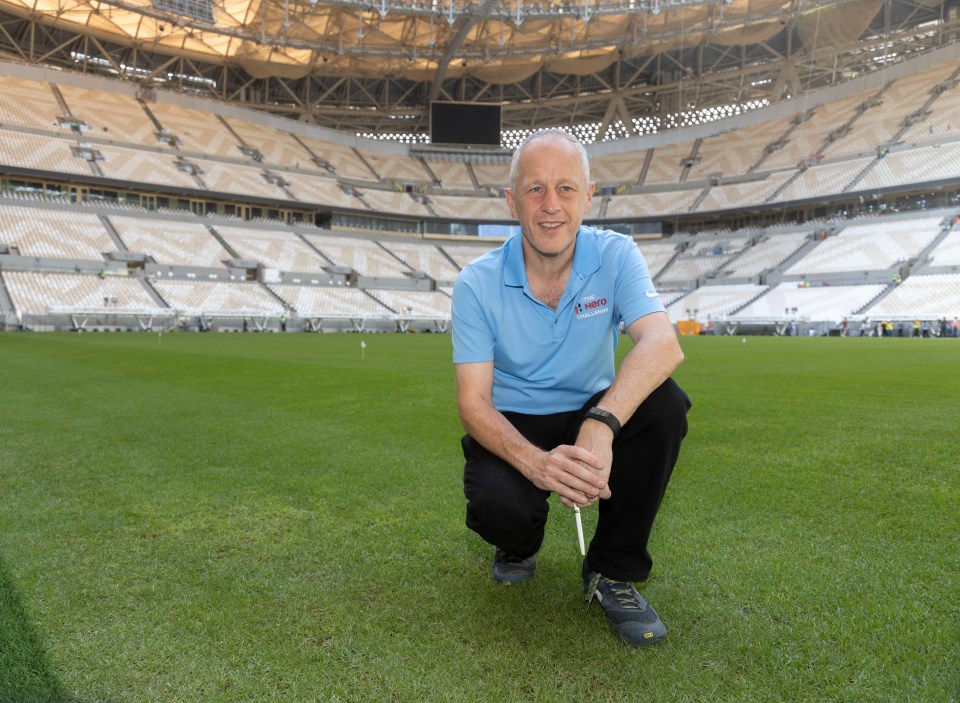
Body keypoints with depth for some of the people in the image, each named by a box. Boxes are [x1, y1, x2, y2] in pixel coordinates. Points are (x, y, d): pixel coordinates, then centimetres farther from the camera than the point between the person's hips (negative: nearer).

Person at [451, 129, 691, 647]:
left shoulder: (614, 256, -12)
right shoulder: (477, 283, -14)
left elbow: (663, 344, -30)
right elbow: (472, 401, -18)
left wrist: (601, 424, -48)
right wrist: (534, 461, -38)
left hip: (593, 416, 2)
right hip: (514, 428, -1)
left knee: (663, 403, -29)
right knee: (498, 505, -32)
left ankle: (613, 571, -8)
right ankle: (519, 547, 12)